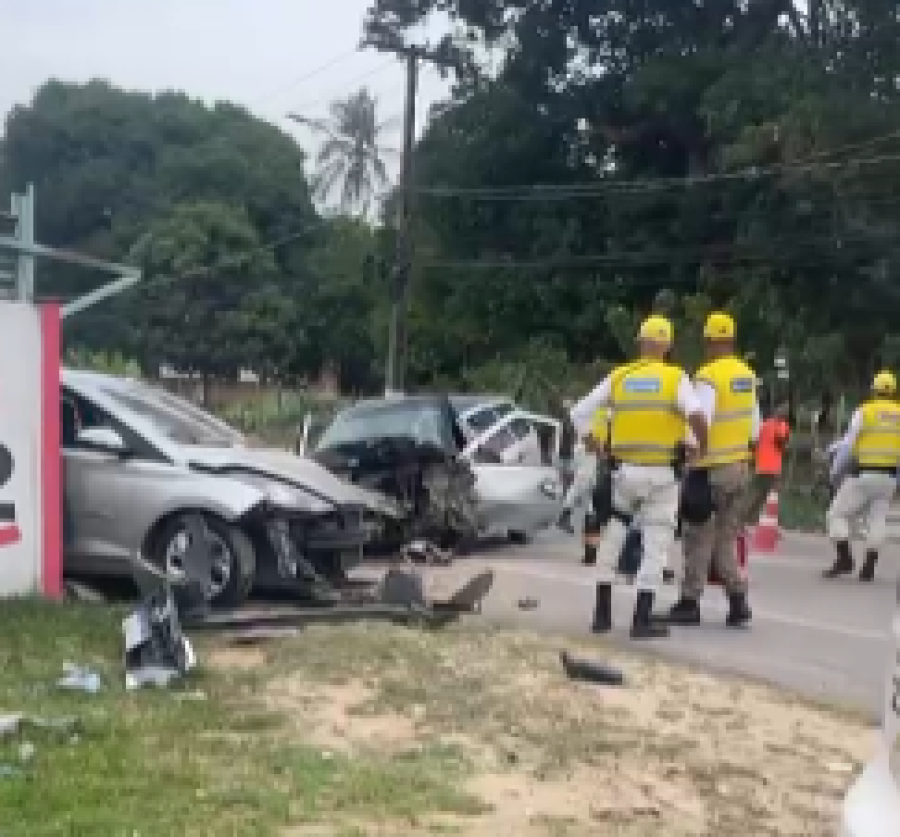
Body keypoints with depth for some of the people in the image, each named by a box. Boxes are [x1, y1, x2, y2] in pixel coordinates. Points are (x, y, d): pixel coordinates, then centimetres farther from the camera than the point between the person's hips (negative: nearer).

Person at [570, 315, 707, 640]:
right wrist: (702, 447, -3)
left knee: (612, 538, 17)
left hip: (624, 469, 3)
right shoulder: (676, 378, -3)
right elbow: (697, 416, -20)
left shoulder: (618, 377, 5)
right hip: (662, 473, -2)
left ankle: (602, 613, 18)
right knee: (656, 544, 6)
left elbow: (579, 413, 4)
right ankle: (642, 619, 2)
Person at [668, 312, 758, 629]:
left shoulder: (708, 377, -16)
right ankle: (738, 599, 6)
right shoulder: (748, 375, 8)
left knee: (698, 539, 3)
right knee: (726, 539, 14)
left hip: (712, 468, -7)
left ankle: (690, 603, 9)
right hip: (740, 466, 7)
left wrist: (694, 464, -18)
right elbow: (754, 423, 15)